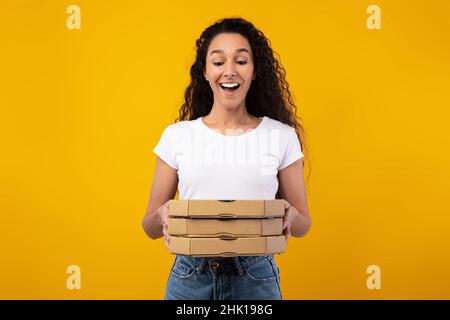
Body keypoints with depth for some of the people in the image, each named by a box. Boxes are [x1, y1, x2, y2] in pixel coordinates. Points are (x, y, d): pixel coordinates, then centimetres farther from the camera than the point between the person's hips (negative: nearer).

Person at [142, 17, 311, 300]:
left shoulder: (282, 136, -1)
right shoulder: (177, 136, 1)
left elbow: (302, 225, 6)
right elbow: (150, 227, 5)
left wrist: (290, 216, -16)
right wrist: (163, 216, -17)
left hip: (256, 277, 0)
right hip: (189, 277, 1)